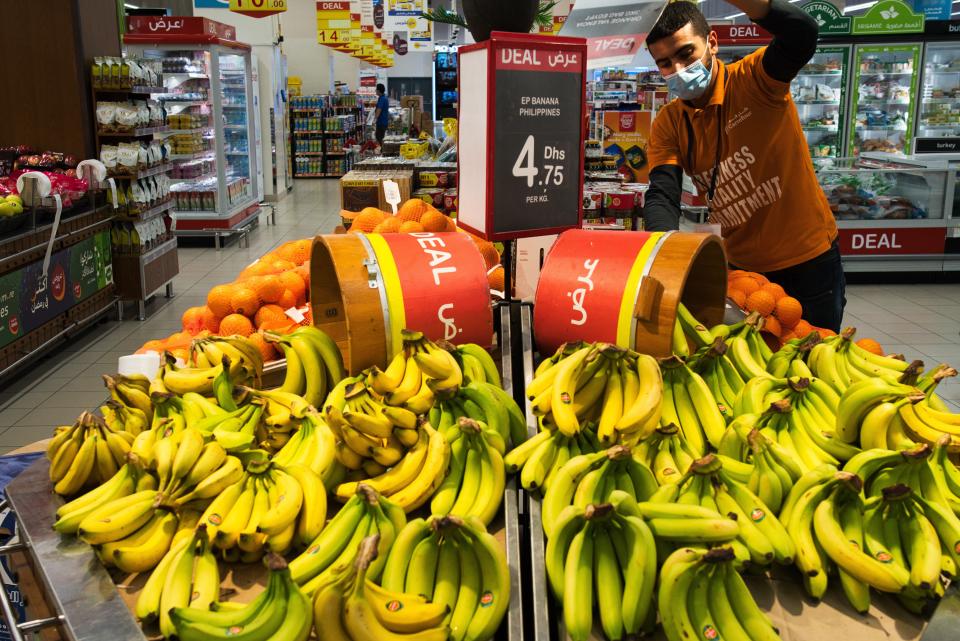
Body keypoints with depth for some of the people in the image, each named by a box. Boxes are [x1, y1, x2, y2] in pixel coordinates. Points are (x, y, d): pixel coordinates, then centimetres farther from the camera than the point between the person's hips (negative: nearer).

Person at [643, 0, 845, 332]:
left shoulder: (754, 79, -14)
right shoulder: (668, 125, -4)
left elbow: (802, 35, -34)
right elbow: (662, 196, -16)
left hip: (809, 258, -3)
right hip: (740, 266, 4)